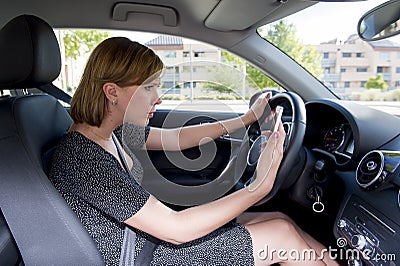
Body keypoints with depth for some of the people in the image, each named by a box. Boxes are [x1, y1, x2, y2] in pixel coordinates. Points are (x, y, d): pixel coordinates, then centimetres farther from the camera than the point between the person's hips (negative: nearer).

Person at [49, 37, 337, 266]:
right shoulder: (85, 158, -28)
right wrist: (260, 186, -27)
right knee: (282, 234, -8)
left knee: (280, 219, 2)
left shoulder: (112, 131, -2)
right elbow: (177, 230, -29)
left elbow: (176, 138, 9)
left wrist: (247, 118, 11)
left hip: (154, 235, 8)